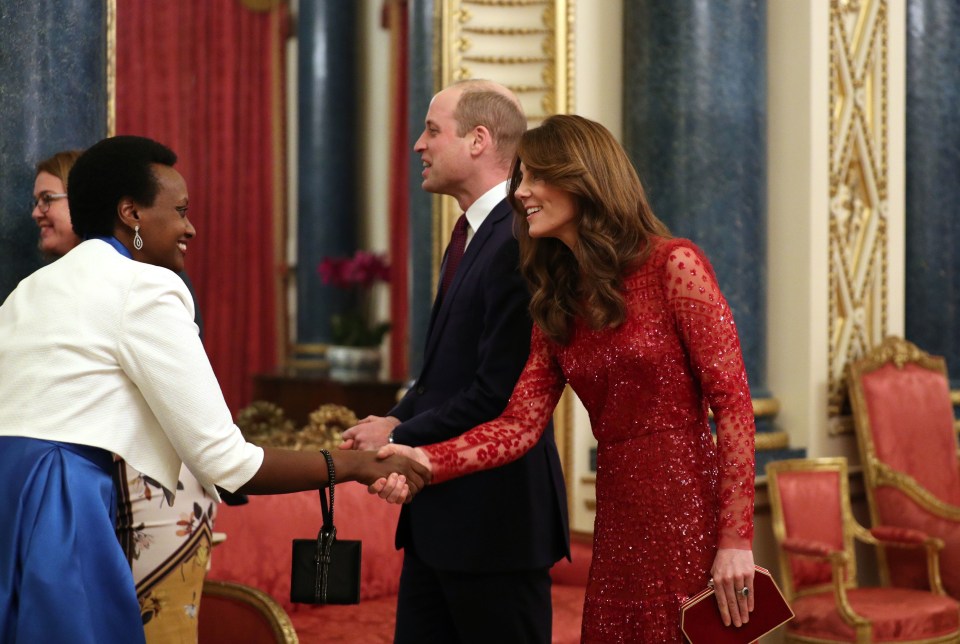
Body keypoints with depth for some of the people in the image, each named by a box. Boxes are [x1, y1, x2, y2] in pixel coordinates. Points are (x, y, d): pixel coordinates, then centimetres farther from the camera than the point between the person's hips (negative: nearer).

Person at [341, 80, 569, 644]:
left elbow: (500, 392, -23)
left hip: (494, 513, -9)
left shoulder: (518, 243, -19)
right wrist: (399, 418, 0)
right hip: (442, 513, 9)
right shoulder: (475, 234, 13)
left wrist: (400, 437, -12)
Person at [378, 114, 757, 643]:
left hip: (689, 516, -6)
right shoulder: (556, 306, 12)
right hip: (617, 525, 6)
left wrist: (735, 540, -15)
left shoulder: (673, 266, -6)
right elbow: (520, 424, 3)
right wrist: (428, 461, -14)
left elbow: (733, 402, -10)